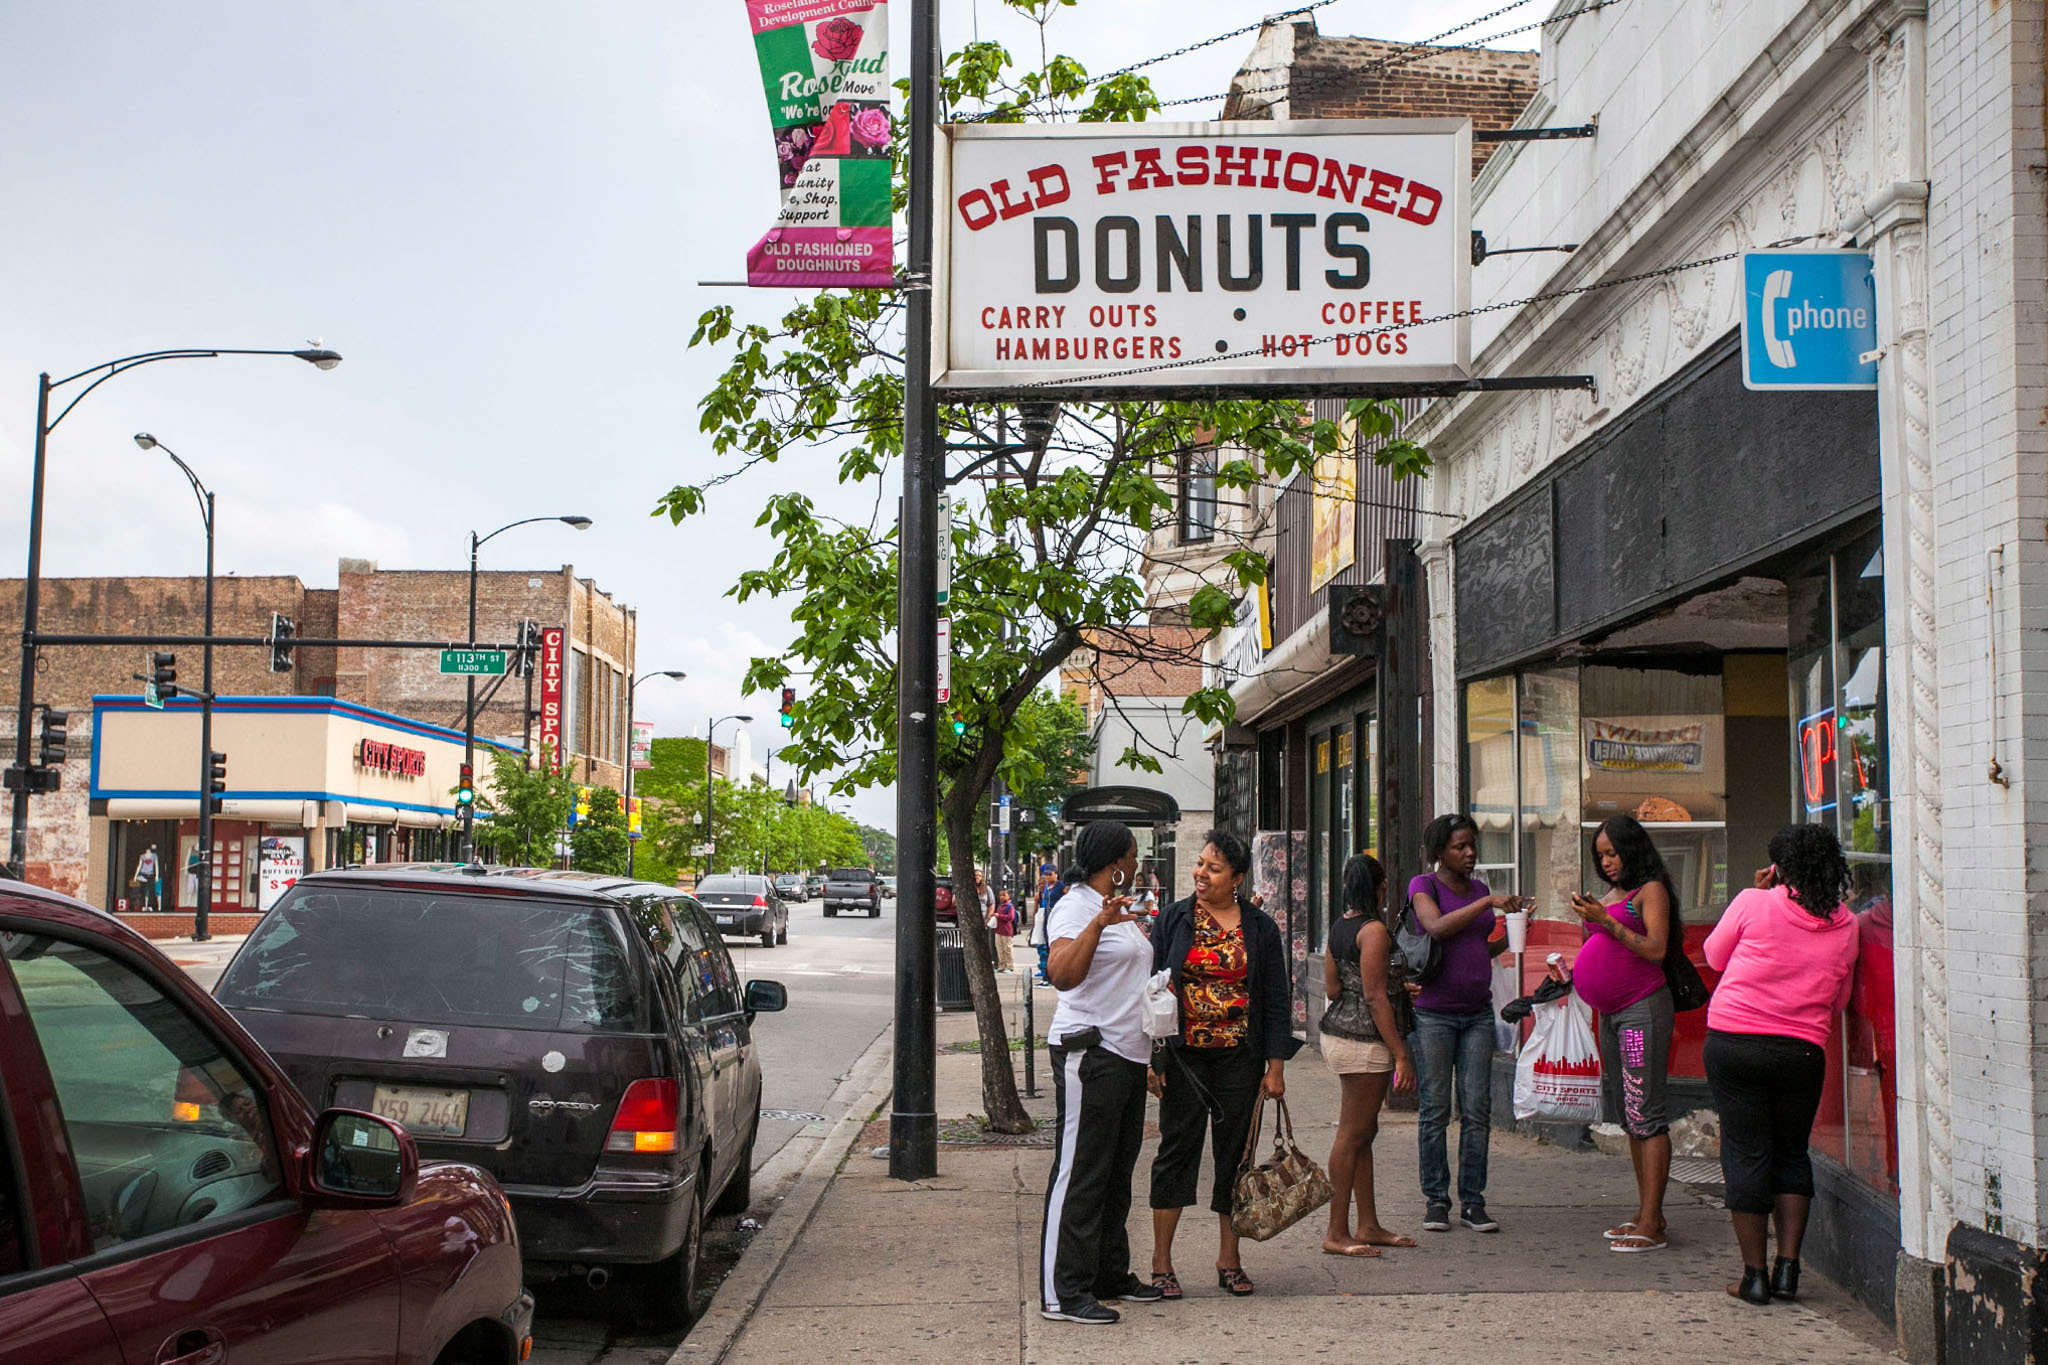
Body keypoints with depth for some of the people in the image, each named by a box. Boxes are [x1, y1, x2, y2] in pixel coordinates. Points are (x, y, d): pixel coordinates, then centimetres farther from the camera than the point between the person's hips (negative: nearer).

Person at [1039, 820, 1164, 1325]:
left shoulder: (1118, 910, 19)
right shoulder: (1075, 907, -12)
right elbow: (1062, 974, -28)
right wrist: (1098, 923, -38)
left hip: (1128, 1055, 10)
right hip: (1089, 1055, -10)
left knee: (1117, 1173, 15)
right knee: (1079, 1173, -8)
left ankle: (1111, 1275, 25)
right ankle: (1062, 1293, -5)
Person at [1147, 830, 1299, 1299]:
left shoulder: (1260, 927, 3)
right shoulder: (1172, 919, 2)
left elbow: (1275, 1000, 4)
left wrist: (1276, 1065, -1)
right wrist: (1150, 1058, -4)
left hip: (1240, 1057, 1)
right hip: (1183, 1055, -1)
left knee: (1235, 1153, 6)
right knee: (1177, 1149, 1)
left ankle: (1229, 1259, 18)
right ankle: (1161, 1261, 8)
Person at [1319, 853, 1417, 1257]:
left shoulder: (1339, 927, 12)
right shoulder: (1374, 930, -14)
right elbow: (1375, 997, -18)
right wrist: (1401, 1054, -17)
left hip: (1337, 1032, 9)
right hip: (1364, 1041, -9)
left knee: (1363, 1132, 14)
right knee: (1352, 1134, -4)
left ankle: (1369, 1225, 21)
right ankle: (1337, 1233, 0)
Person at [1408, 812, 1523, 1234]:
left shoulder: (1479, 890, 14)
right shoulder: (1423, 886, -3)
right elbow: (1437, 927, -22)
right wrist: (1487, 903, -22)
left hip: (1477, 1012, 5)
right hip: (1433, 1013, -5)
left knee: (1477, 1109, 1)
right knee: (1435, 1108, -2)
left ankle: (1472, 1201, 7)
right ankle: (1436, 1199, 7)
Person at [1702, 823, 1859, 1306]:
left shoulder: (1754, 904, -7)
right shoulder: (1845, 926, 4)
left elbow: (1715, 956, 9)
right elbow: (1838, 1002, 13)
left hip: (1734, 1042, -2)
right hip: (1803, 1050, 3)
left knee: (1746, 1153, 5)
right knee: (1791, 1155, 17)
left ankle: (1754, 1275, 7)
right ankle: (1788, 1269, 11)